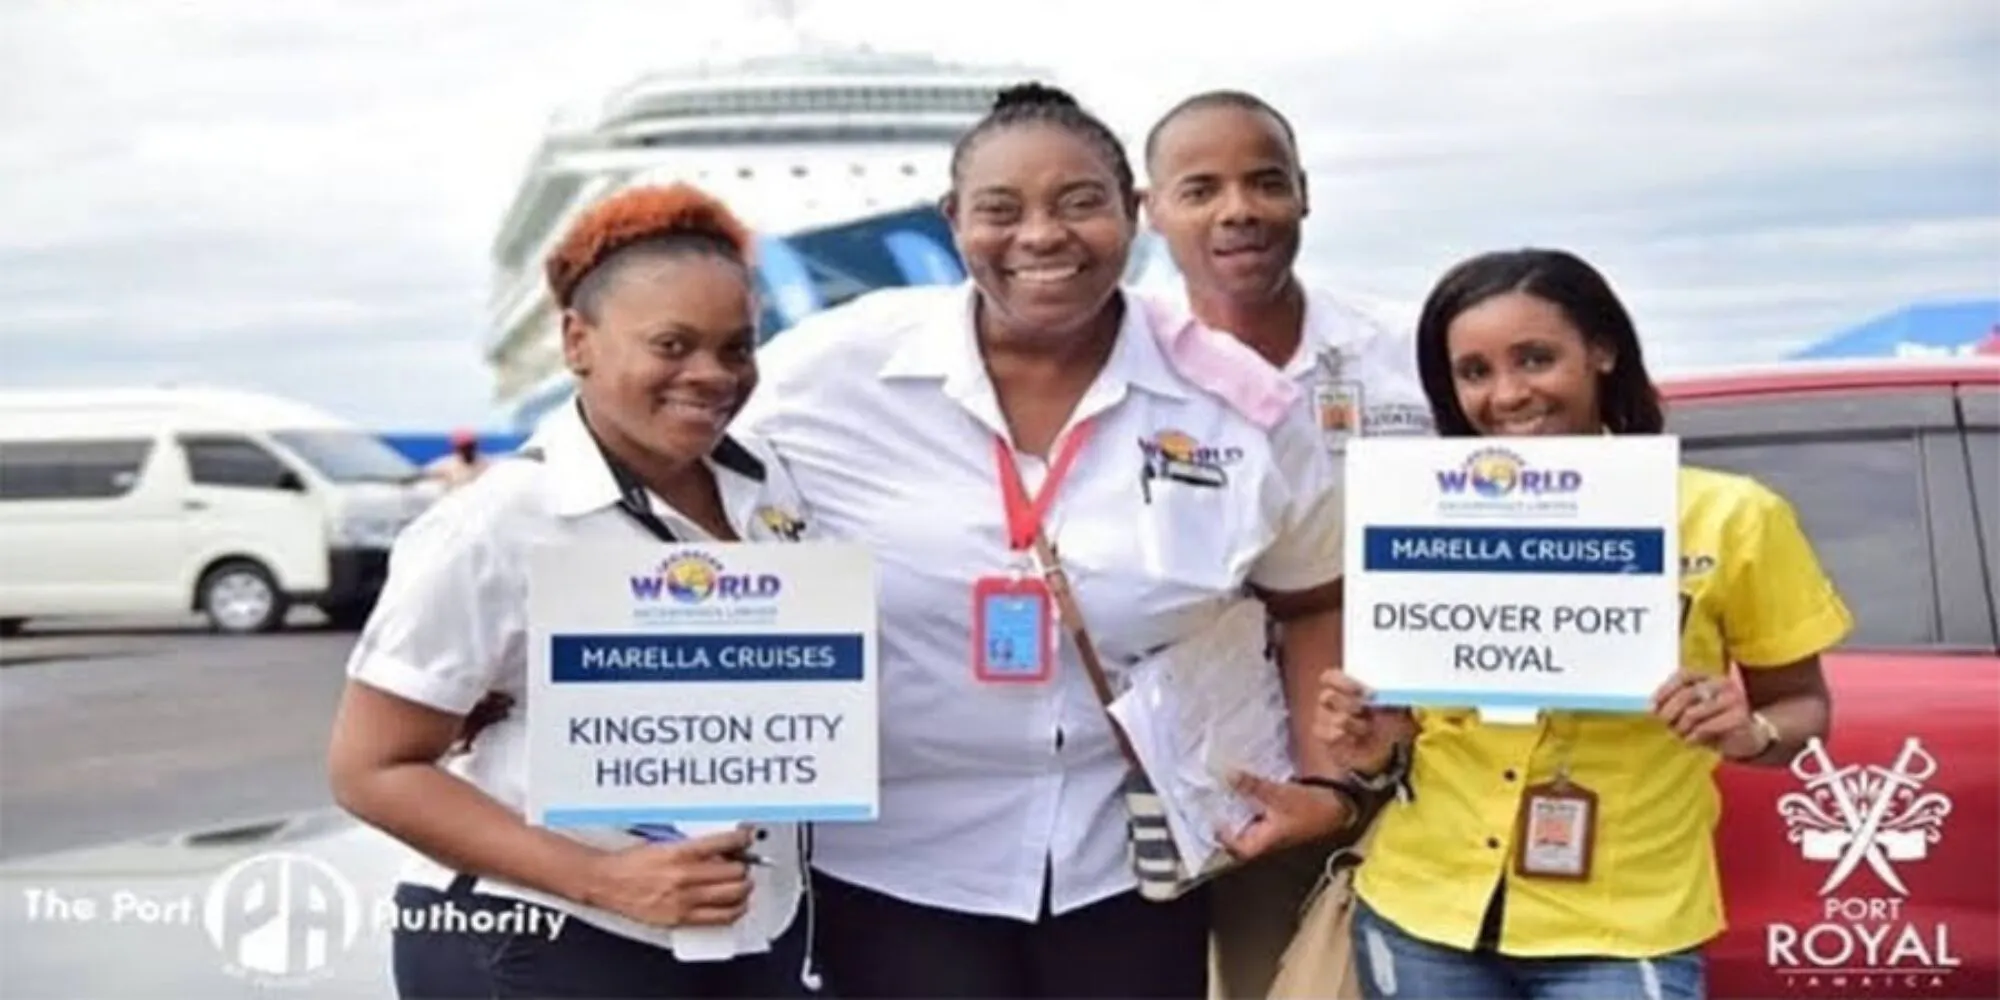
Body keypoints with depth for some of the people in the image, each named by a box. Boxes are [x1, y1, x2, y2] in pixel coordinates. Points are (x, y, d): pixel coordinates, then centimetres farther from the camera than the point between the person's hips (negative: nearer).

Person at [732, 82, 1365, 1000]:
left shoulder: (1238, 403, -6)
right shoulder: (829, 374, -11)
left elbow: (1314, 603, 9)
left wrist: (1327, 785, 0)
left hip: (1131, 866, 2)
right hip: (892, 869, -1)